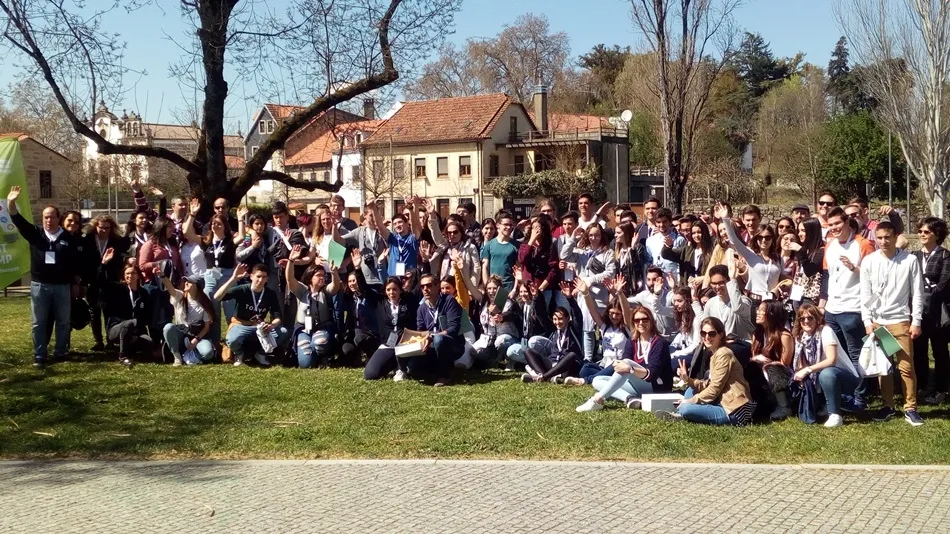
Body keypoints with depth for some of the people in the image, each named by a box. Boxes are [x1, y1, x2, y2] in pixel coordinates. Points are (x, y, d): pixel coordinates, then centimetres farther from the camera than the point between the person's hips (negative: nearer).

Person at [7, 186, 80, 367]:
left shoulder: (68, 238, 2)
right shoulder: (35, 234, 2)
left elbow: (75, 260, 5)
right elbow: (19, 221, -10)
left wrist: (76, 279, 5)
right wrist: (11, 203, -25)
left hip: (62, 286, 0)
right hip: (39, 285, 0)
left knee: (63, 321, 7)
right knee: (38, 323, 3)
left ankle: (60, 352, 18)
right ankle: (39, 356, 10)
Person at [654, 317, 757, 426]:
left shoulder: (723, 354, -14)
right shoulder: (714, 354, 14)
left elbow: (715, 389, -16)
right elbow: (710, 385, 9)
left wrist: (691, 401, -9)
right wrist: (688, 379, -4)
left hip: (735, 411, -10)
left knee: (685, 409, -21)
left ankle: (680, 414, 8)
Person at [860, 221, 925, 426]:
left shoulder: (910, 260, -4)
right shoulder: (869, 261, 0)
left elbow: (917, 293, -1)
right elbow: (865, 294, 3)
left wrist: (916, 321, -4)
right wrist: (867, 321, -2)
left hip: (901, 320, -2)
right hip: (877, 321, 2)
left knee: (906, 366, -2)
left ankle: (910, 408, 7)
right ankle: (887, 406, 17)